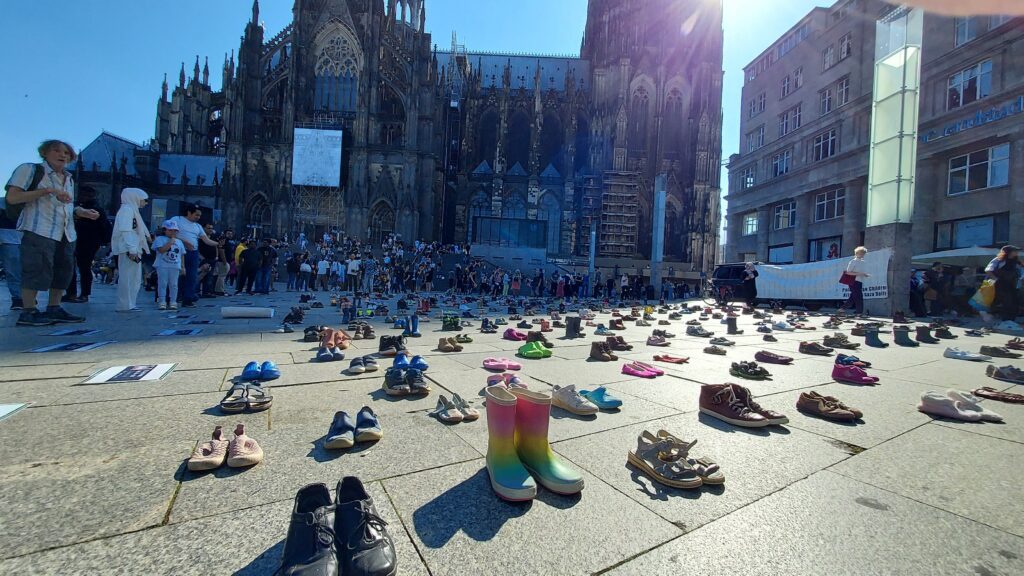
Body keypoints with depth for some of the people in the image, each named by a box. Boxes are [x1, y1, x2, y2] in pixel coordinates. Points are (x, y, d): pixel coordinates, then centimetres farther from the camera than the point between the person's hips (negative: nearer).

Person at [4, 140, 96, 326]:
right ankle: (28, 313, -1)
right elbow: (12, 198, -9)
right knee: (37, 271, -8)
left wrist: (84, 212, 7)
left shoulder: (69, 179, 20)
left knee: (63, 272, 7)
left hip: (66, 234, 7)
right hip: (39, 231, -7)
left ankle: (54, 309, 15)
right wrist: (47, 190, -17)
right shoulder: (31, 170, 0)